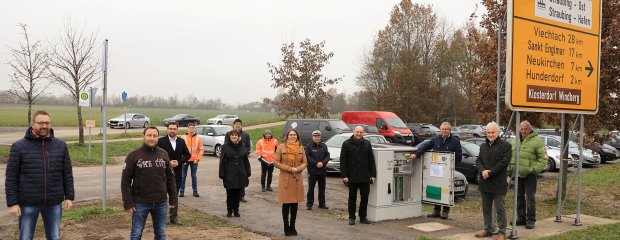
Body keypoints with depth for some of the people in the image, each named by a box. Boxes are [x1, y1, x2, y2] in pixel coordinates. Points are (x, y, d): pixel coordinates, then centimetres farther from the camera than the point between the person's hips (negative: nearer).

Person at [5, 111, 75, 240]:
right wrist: (12, 202, -9)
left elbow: (67, 173, 7)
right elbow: (11, 177, -4)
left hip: (54, 203, 2)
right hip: (28, 203, -2)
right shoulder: (19, 146, -4)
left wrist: (69, 197, 3)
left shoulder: (60, 145, 3)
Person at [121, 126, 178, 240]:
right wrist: (128, 203, -11)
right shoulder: (134, 155, -5)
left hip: (161, 203, 3)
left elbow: (170, 178, 8)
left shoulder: (163, 154, 4)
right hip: (140, 203, -3)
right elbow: (125, 181, -5)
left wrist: (173, 199, 5)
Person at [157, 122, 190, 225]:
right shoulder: (161, 141, -4)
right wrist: (168, 163, -16)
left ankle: (173, 217, 18)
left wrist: (179, 162, -8)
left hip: (177, 172, 4)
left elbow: (187, 155, 8)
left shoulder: (181, 141, 7)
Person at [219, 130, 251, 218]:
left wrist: (248, 173, 4)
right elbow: (222, 161, -3)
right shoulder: (225, 146, -2)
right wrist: (222, 174, -7)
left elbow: (246, 160, 8)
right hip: (229, 174, -2)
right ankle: (229, 211, 15)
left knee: (237, 193, 8)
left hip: (240, 174, 2)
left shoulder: (242, 146, 6)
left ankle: (236, 210, 19)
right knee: (230, 193, 1)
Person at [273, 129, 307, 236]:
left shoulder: (301, 148, 6)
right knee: (286, 204, 1)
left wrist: (299, 169, -10)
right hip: (285, 179, -3)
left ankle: (292, 226, 20)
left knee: (295, 203, 8)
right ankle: (286, 227, 13)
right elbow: (276, 162, -4)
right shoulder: (281, 147, -3)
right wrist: (289, 169, -13)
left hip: (297, 179, 3)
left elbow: (305, 162, 11)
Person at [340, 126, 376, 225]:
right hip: (352, 176, -2)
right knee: (352, 198, 7)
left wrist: (373, 175, 3)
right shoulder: (347, 144, 0)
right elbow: (343, 161, -3)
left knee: (365, 197, 6)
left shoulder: (367, 144, 8)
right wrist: (344, 175, -10)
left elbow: (371, 160, 9)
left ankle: (363, 217, 18)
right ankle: (351, 217, 16)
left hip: (365, 176, 2)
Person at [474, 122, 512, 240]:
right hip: (485, 183, 7)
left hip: (498, 184, -6)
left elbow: (504, 162, -15)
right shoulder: (483, 146, 15)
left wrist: (490, 172, -18)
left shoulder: (505, 146, -6)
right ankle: (488, 229, 25)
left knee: (500, 209, 0)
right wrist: (482, 171, -12)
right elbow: (478, 161, 8)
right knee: (486, 208, 14)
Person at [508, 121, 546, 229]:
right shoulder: (514, 141, 13)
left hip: (530, 174, -6)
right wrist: (510, 167, 9)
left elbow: (543, 158, -8)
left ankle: (531, 220, 6)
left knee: (530, 198, -3)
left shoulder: (537, 141, -7)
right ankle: (521, 218, 23)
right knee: (519, 197, 12)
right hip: (517, 173, 6)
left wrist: (535, 169, -16)